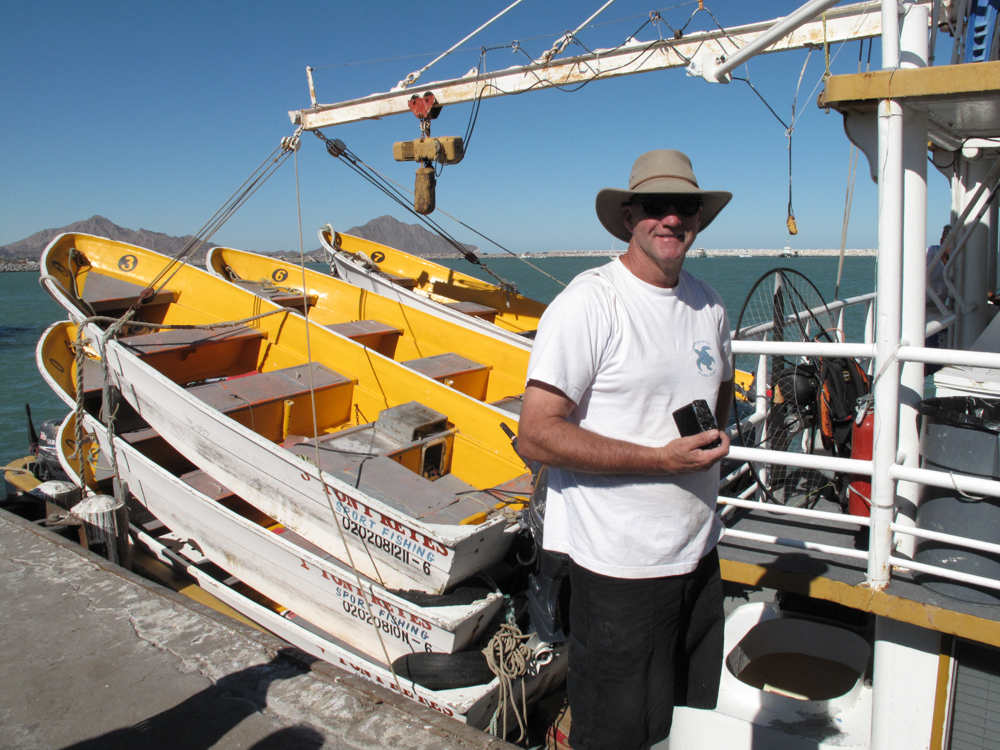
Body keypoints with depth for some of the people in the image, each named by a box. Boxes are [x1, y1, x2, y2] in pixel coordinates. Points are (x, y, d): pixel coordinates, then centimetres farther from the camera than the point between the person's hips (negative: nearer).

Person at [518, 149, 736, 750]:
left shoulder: (710, 306, 8)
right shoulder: (588, 303, -16)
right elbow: (536, 435, -21)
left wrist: (714, 436, 3)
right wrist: (660, 459, -22)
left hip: (700, 553, 7)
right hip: (621, 565, -7)